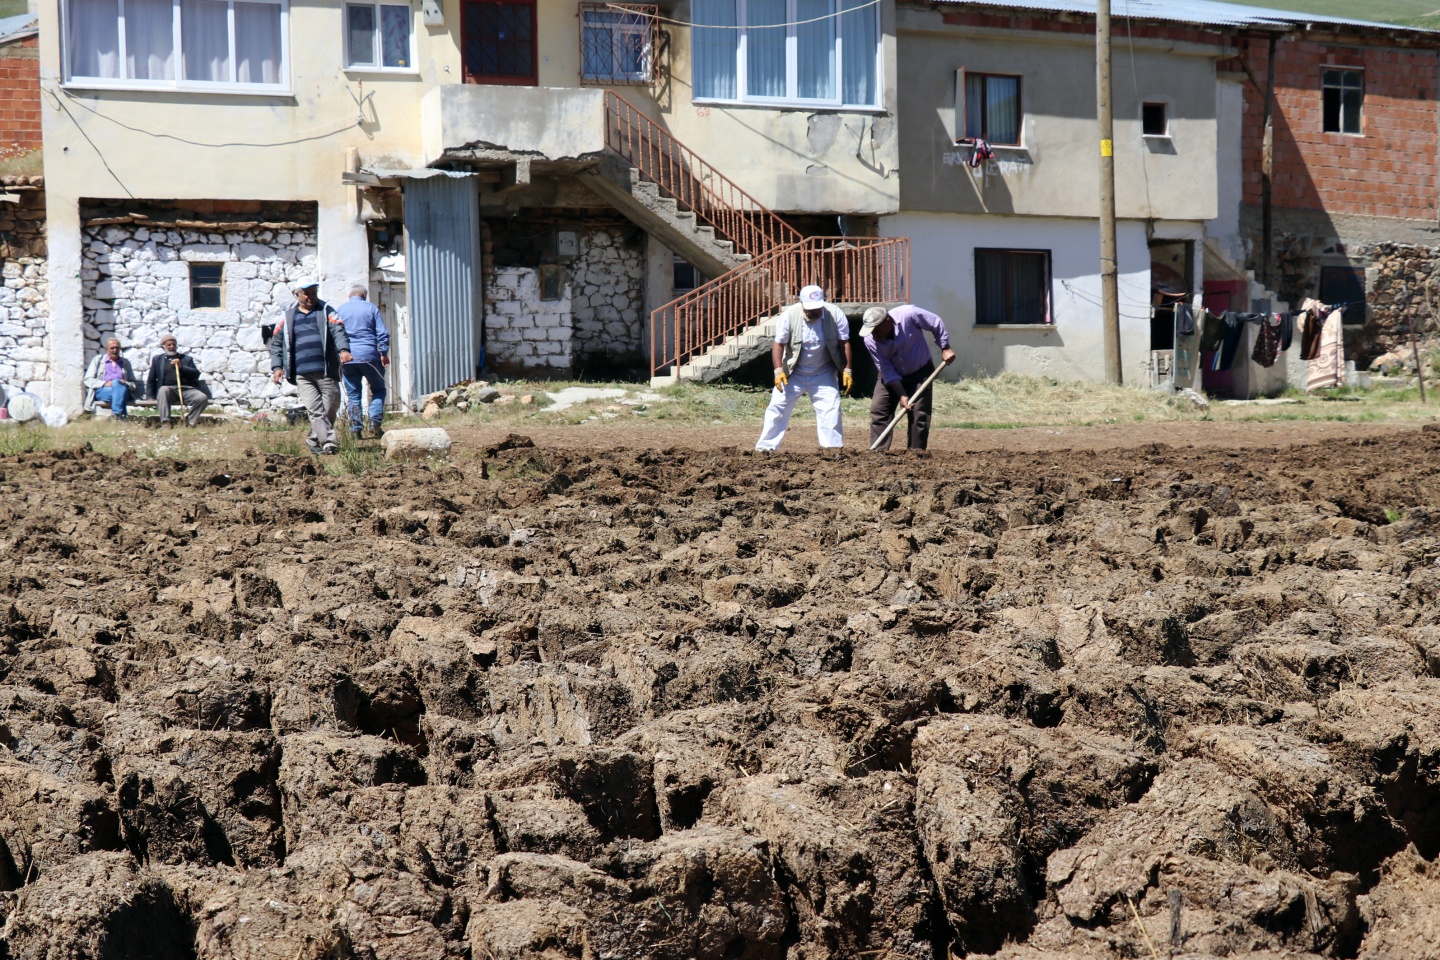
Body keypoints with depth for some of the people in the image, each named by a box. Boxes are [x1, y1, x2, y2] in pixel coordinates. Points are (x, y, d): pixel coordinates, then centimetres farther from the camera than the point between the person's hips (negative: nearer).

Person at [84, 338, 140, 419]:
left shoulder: (126, 363, 25)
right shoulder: (98, 359, 19)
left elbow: (134, 384, 21)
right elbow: (88, 380, 10)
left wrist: (126, 383, -4)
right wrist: (104, 383, -9)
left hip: (122, 390, 2)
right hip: (101, 391, -2)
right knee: (116, 383, -35)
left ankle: (116, 414, -49)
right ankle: (121, 415, -49)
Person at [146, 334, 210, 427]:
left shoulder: (187, 358, 23)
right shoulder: (157, 359, 21)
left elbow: (196, 374, 9)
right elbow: (151, 380, 18)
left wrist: (181, 367, -4)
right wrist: (151, 395, 4)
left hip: (187, 389, 1)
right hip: (168, 389, -1)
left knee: (203, 398, -28)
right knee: (163, 389, -38)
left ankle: (190, 422, -11)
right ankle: (166, 423, -42)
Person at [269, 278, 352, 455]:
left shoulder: (326, 311, 10)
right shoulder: (287, 317, 15)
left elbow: (338, 331, -6)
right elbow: (276, 342, 19)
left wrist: (343, 349, -25)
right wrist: (277, 366, 8)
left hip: (326, 371, 0)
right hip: (302, 374, 0)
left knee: (330, 409, 2)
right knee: (315, 410, -12)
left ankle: (314, 440, 19)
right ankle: (328, 442, -16)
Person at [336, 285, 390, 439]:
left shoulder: (340, 310, 10)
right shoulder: (371, 308, 4)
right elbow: (382, 333, -2)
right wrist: (384, 353, 3)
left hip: (347, 357, 2)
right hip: (368, 355, -2)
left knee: (352, 394, 8)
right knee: (378, 389, 11)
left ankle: (355, 428, 3)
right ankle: (375, 421, -8)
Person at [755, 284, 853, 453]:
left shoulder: (835, 314, -17)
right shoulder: (789, 315, -19)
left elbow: (844, 343, -9)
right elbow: (779, 344, -13)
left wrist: (846, 370, -12)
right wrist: (778, 370, -21)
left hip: (823, 373, 1)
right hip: (793, 372, -1)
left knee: (830, 406, -8)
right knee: (778, 406, -1)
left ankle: (832, 446, 0)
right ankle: (765, 446, 7)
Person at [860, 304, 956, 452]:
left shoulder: (908, 315, -30)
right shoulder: (870, 340, -23)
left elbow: (937, 324, -14)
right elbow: (886, 371, -17)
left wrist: (945, 348, -14)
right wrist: (902, 395, -21)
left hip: (919, 372, -2)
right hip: (891, 376, 2)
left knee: (919, 413, -8)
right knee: (878, 410, -9)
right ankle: (878, 452, -6)